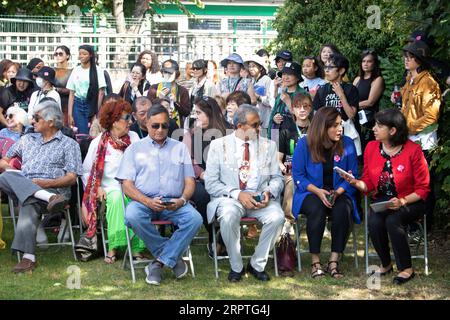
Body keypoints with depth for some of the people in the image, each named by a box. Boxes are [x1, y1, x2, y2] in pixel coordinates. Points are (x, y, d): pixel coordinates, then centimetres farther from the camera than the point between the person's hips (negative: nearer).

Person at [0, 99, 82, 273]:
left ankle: (28, 256, -48)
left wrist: (46, 183, -14)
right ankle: (48, 199, -46)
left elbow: (72, 178, 2)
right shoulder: (27, 139, 31)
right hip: (22, 186, 5)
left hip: (53, 187, -4)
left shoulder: (69, 144, 14)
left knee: (29, 203, -39)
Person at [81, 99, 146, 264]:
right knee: (117, 198, -36)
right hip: (111, 188, -2)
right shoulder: (98, 143, 4)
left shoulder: (133, 137, 11)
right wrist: (97, 188, -6)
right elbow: (86, 171, 8)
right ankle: (113, 247, -32)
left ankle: (137, 248, -29)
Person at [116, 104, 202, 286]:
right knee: (132, 216, -36)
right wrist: (148, 202, -15)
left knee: (195, 218, -30)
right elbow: (127, 185, 4)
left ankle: (159, 263, -21)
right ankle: (173, 257, -18)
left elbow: (190, 182, 14)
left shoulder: (180, 148, 21)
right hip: (144, 201, -1)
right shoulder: (135, 148, 15)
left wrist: (182, 200, -10)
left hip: (174, 204, 1)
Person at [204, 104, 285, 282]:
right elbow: (211, 183, -2)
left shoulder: (269, 146, 13)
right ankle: (236, 267, -13)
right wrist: (237, 194, -16)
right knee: (229, 216, -36)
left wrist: (269, 192, -10)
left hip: (261, 199, 2)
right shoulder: (218, 145, 4)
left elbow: (277, 178, 14)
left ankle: (257, 264, -7)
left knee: (277, 217, -29)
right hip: (230, 198, -2)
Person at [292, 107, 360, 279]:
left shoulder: (347, 144, 2)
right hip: (310, 193, -1)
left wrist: (338, 192, -16)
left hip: (339, 193, 2)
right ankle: (315, 261, -25)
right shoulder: (305, 144, -4)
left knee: (342, 210, -32)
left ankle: (334, 261, -24)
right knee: (317, 209, -35)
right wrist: (318, 191, -18)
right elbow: (298, 176, -3)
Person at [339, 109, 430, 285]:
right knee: (374, 222, -27)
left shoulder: (413, 150, -12)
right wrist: (355, 182, -17)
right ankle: (385, 264, -1)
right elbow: (368, 184, 5)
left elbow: (423, 188, -7)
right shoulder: (371, 148, 1)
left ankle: (406, 269, -14)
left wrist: (402, 201, -21)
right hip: (381, 201, 4)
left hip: (409, 202, -4)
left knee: (393, 221, -32)